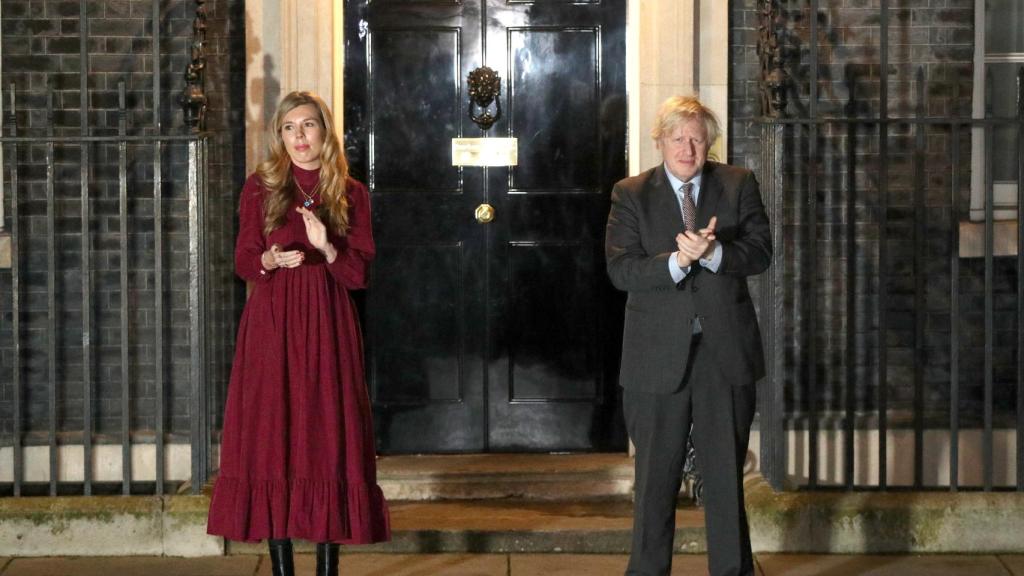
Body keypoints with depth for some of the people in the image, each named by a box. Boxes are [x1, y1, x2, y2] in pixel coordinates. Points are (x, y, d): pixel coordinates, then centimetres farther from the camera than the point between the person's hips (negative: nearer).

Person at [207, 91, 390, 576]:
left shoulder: (351, 194, 6)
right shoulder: (260, 187, 5)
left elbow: (359, 273, 2)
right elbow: (243, 262, 3)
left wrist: (326, 248, -16)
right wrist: (271, 259, -18)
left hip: (328, 326, 0)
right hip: (272, 326, 0)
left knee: (329, 439, -1)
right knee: (272, 438, -2)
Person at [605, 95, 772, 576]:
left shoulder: (739, 185, 4)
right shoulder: (631, 195, 0)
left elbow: (760, 251, -5)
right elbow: (620, 269, -9)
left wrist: (713, 253, -23)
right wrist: (677, 261, -24)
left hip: (726, 350, 1)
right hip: (659, 354, -1)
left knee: (726, 473, 9)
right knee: (656, 477, 8)